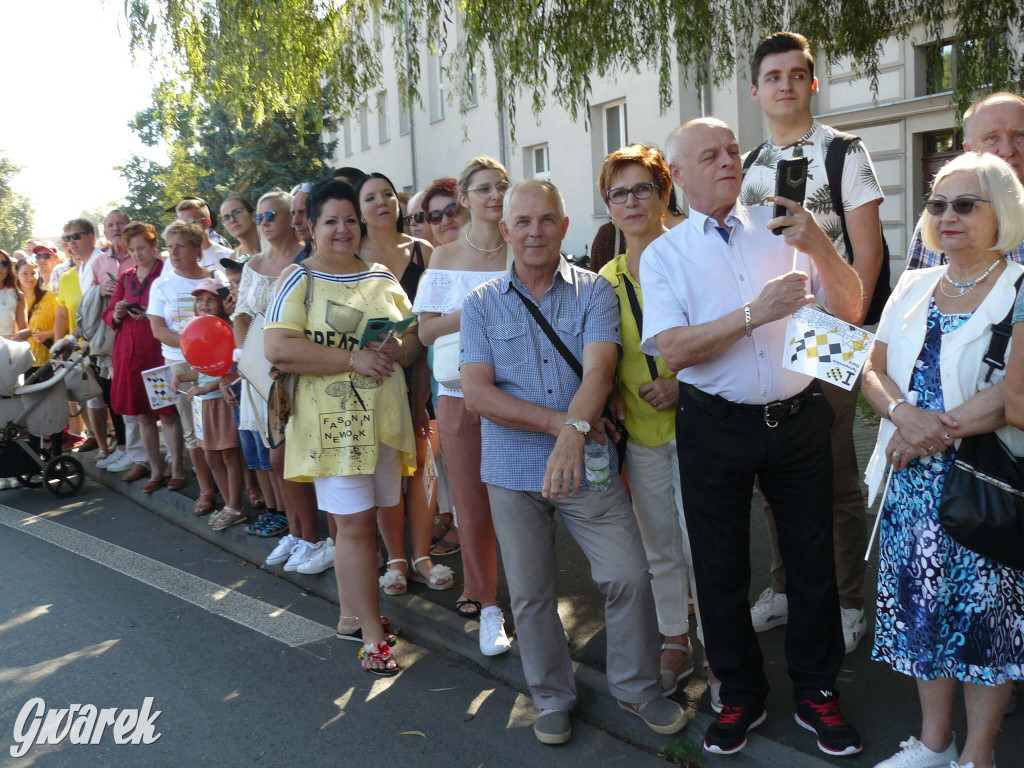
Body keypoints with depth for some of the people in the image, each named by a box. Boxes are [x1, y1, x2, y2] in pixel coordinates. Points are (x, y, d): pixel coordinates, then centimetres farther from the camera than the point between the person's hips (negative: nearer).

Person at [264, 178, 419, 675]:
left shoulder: (381, 277, 14)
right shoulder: (298, 279, -2)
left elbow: (413, 336, 16)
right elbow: (277, 348, -15)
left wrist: (395, 350, -9)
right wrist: (354, 359, -18)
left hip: (383, 415, 5)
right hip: (333, 419, -5)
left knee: (359, 519, 11)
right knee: (355, 523, -5)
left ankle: (350, 615, 27)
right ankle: (372, 636, 4)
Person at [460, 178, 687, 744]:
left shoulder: (594, 291, -1)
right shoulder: (482, 304, 2)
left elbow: (599, 369, -16)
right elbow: (477, 394, -8)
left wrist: (574, 433, -34)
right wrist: (558, 422, -16)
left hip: (588, 463, -1)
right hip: (513, 469, 1)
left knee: (628, 576, -2)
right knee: (530, 595, 11)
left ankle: (636, 687, 24)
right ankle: (552, 698, 33)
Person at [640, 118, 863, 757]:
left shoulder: (782, 229, 5)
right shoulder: (664, 255, 0)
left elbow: (850, 310, 1)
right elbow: (672, 348, -13)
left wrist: (820, 247, -15)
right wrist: (755, 313, -22)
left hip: (799, 419, 2)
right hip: (716, 428, -1)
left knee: (812, 560, 10)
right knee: (720, 568, 10)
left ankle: (817, 692, 31)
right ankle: (741, 696, 31)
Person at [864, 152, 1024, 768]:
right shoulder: (913, 288, 10)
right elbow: (874, 371, 7)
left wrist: (932, 434, -16)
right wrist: (903, 412, -13)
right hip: (914, 481, 5)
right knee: (922, 606, 12)